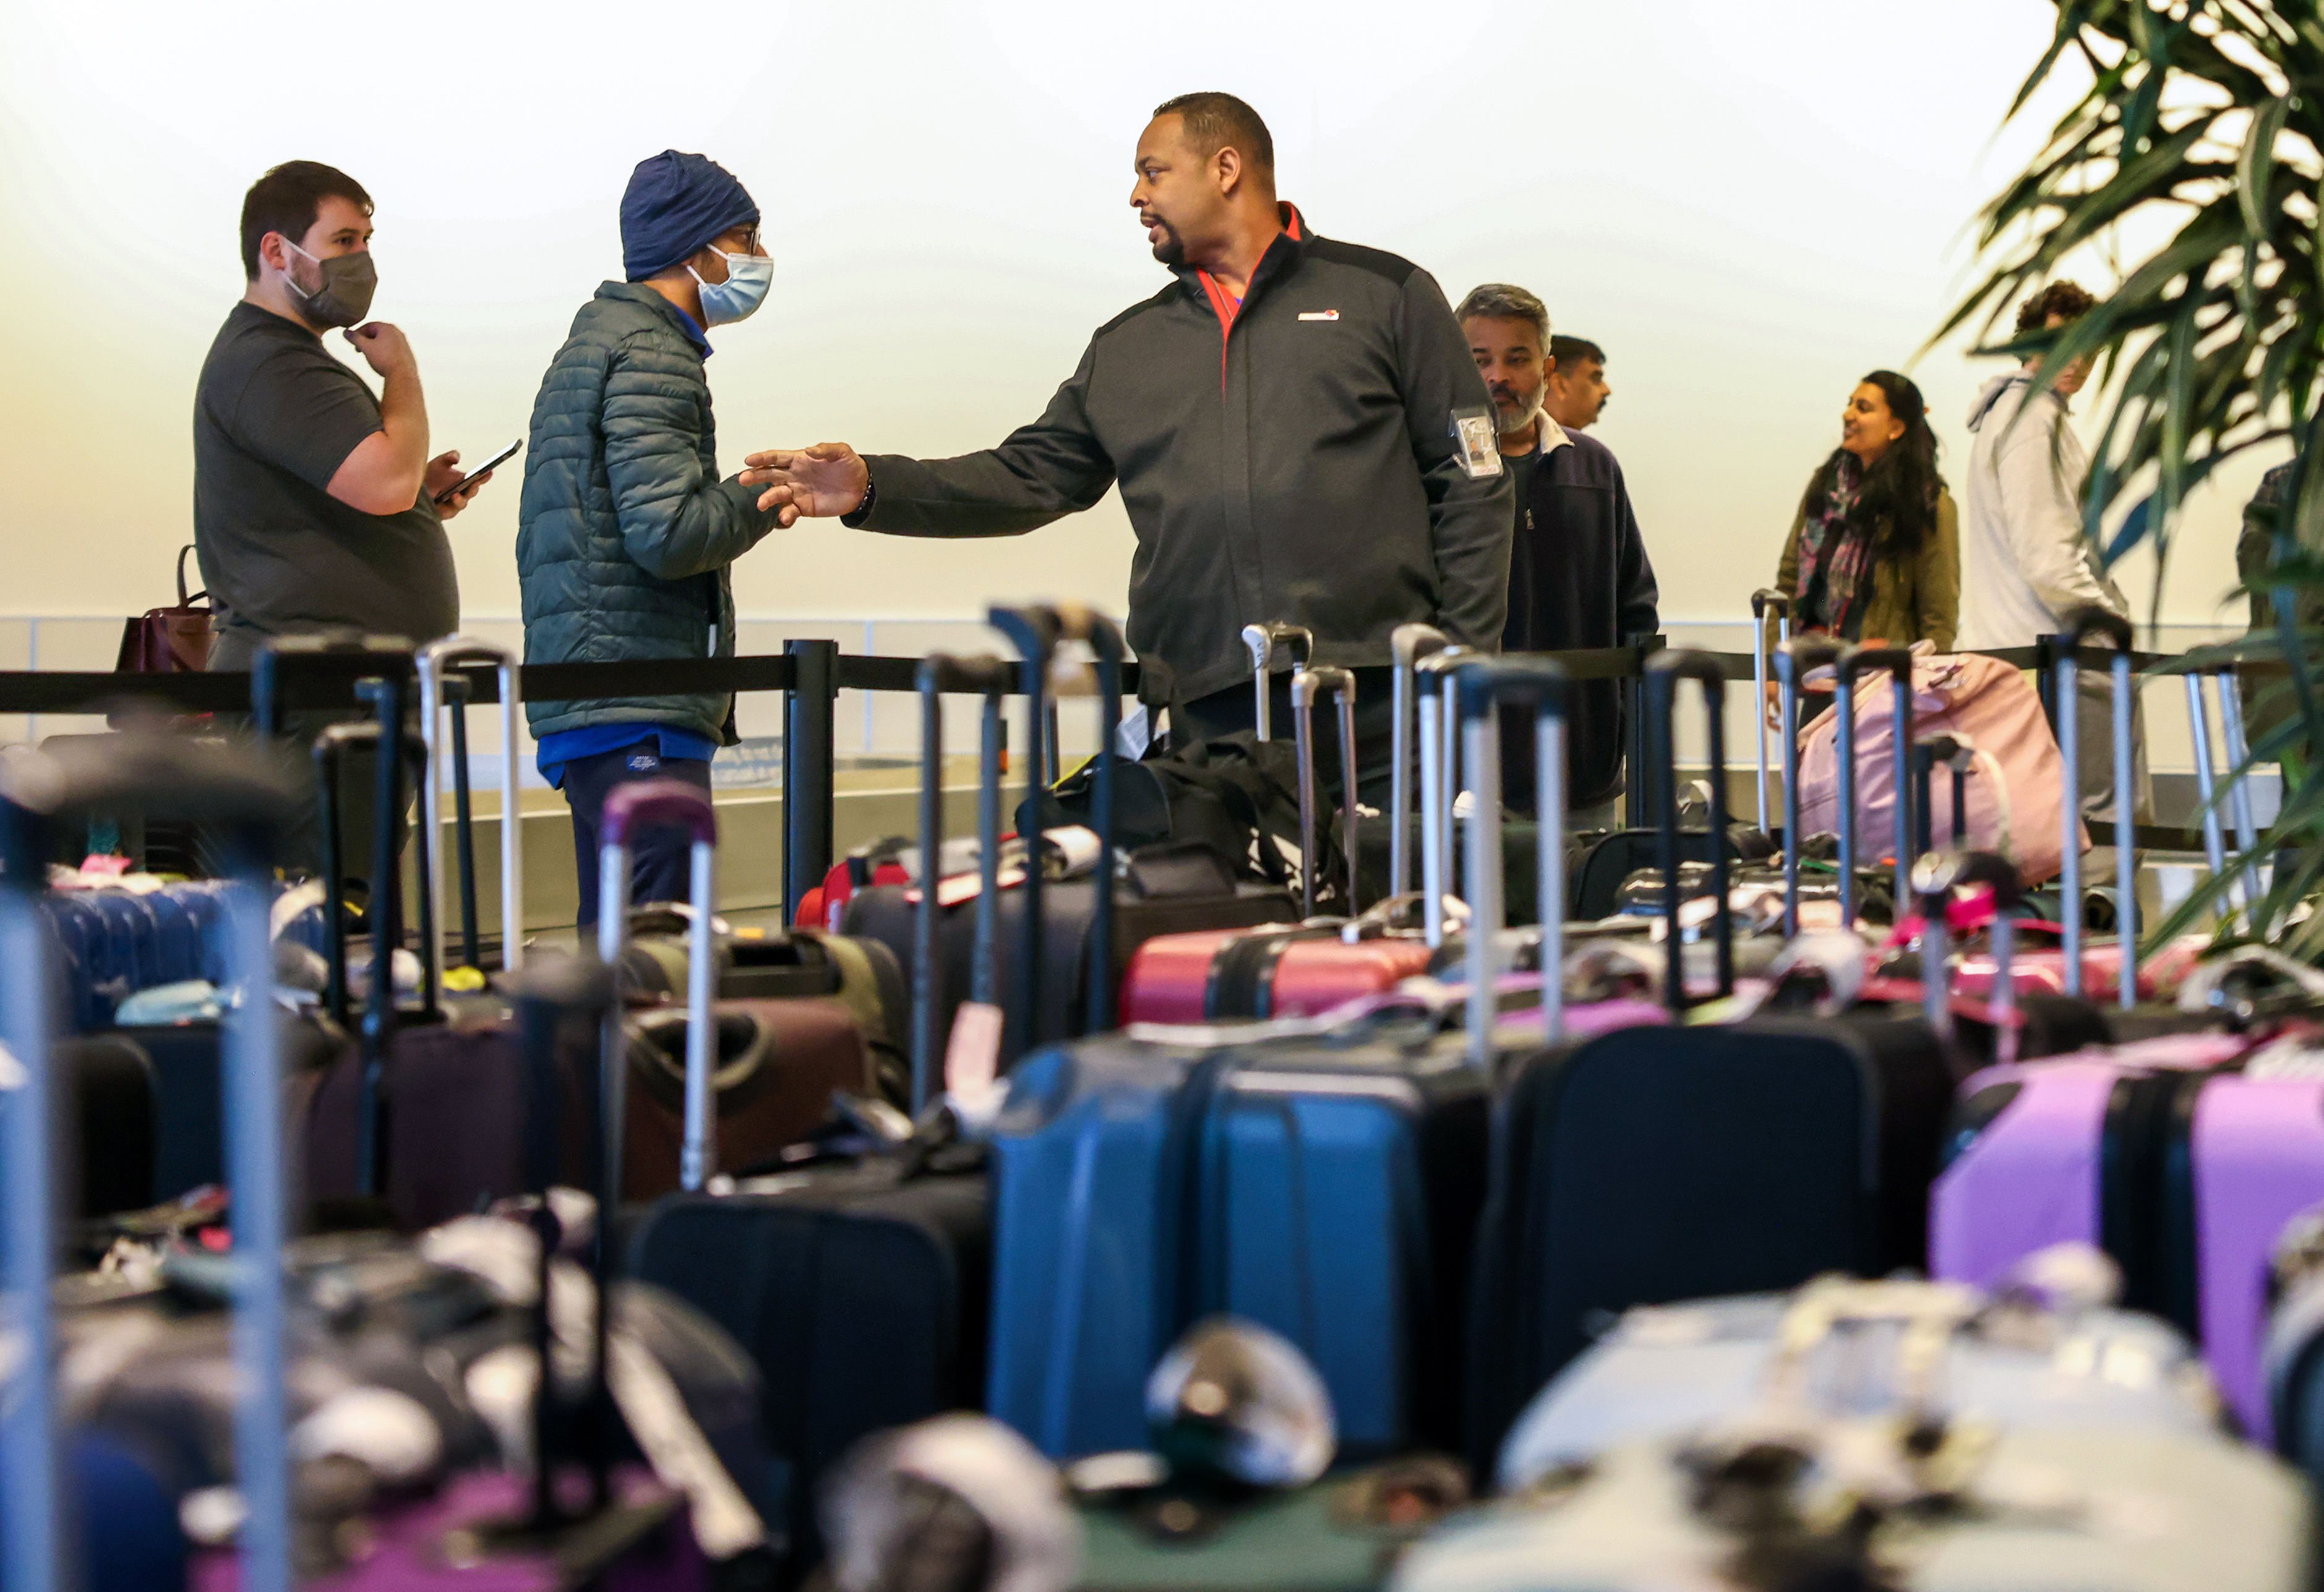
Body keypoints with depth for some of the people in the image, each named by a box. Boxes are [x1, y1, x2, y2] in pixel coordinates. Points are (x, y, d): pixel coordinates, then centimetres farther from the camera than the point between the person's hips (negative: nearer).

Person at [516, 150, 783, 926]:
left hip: (587, 709, 11)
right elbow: (668, 533, -19)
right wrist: (767, 498, -5)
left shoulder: (597, 340, 24)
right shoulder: (651, 354, -9)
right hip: (638, 714, -11)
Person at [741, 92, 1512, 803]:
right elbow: (1029, 477, 17)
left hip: (1381, 715, -3)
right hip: (1212, 722, 3)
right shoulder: (1126, 347, 21)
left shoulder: (1384, 295, 7)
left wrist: (1463, 671, -4)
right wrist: (873, 488, 2)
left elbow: (1469, 484, 4)